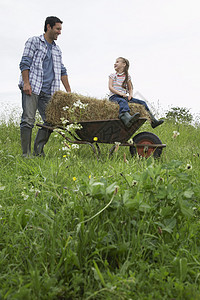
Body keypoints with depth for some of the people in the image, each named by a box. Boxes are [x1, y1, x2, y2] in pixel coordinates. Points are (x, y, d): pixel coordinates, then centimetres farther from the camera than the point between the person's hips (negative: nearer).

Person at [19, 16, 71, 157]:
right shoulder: (34, 41, 7)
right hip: (32, 88, -6)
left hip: (49, 92, 6)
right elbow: (25, 63, -2)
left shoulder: (57, 49, 24)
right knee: (28, 120, -10)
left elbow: (62, 71, 22)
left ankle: (38, 152, 7)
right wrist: (26, 83, -15)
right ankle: (26, 154, -7)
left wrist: (69, 91, 13)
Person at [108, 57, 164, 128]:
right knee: (123, 102, -41)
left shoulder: (127, 76, 18)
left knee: (142, 103, -8)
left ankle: (153, 121, -6)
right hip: (114, 96, -4)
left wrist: (130, 94, -3)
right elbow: (110, 87, -2)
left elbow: (130, 88, 22)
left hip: (124, 96, 5)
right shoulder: (112, 76, 10)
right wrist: (120, 93, -17)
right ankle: (127, 118, -71)